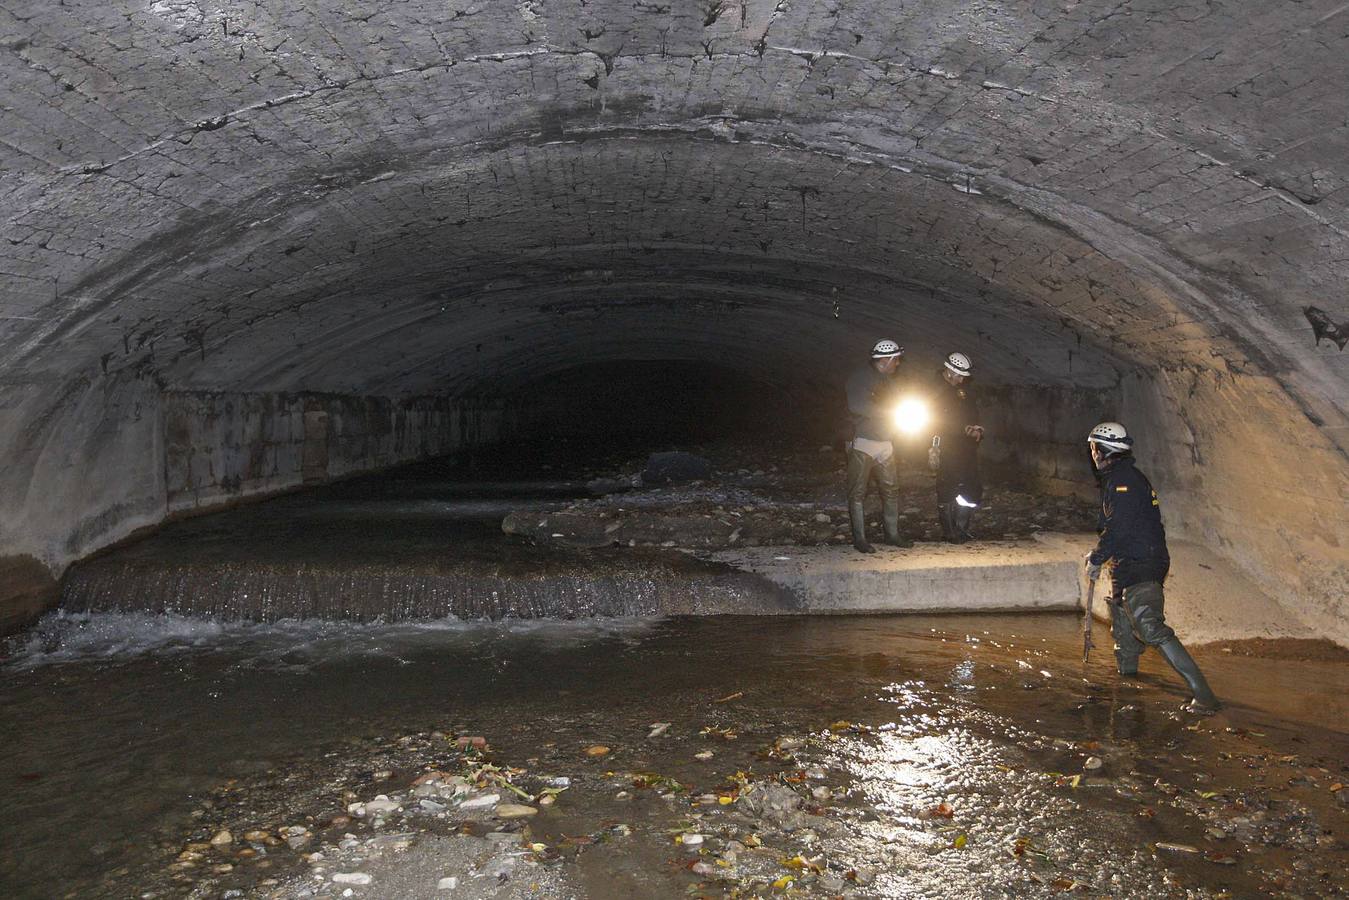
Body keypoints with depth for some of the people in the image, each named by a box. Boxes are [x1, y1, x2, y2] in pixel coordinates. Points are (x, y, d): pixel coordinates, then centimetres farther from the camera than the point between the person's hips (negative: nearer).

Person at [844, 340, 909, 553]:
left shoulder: (887, 380, 16)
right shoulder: (860, 376, -10)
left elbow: (893, 406, 27)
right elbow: (856, 405, -25)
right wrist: (888, 413, -20)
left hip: (885, 442, 8)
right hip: (862, 441, -8)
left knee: (891, 489, 9)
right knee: (858, 493, -3)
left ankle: (892, 533, 20)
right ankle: (860, 538, 3)